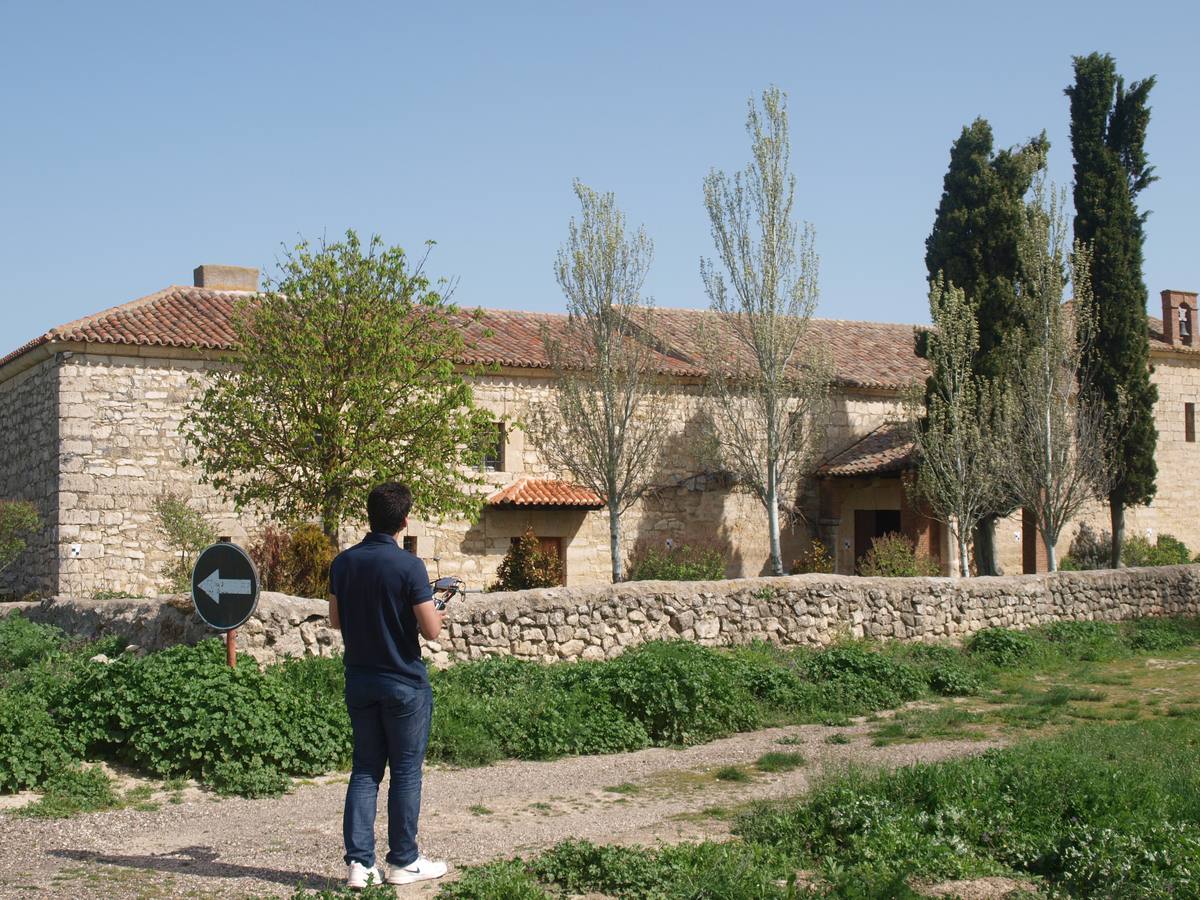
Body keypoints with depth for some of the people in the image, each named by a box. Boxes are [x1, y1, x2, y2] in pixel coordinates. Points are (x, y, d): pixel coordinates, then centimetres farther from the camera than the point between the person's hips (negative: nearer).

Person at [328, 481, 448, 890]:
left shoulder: (343, 563, 1)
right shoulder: (409, 566, -17)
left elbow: (335, 619, 11)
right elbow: (431, 630, -16)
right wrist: (436, 612, 5)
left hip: (359, 682, 5)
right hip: (404, 683, -5)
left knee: (365, 769, 11)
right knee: (405, 772, 5)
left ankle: (358, 861, 6)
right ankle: (403, 862, 13)